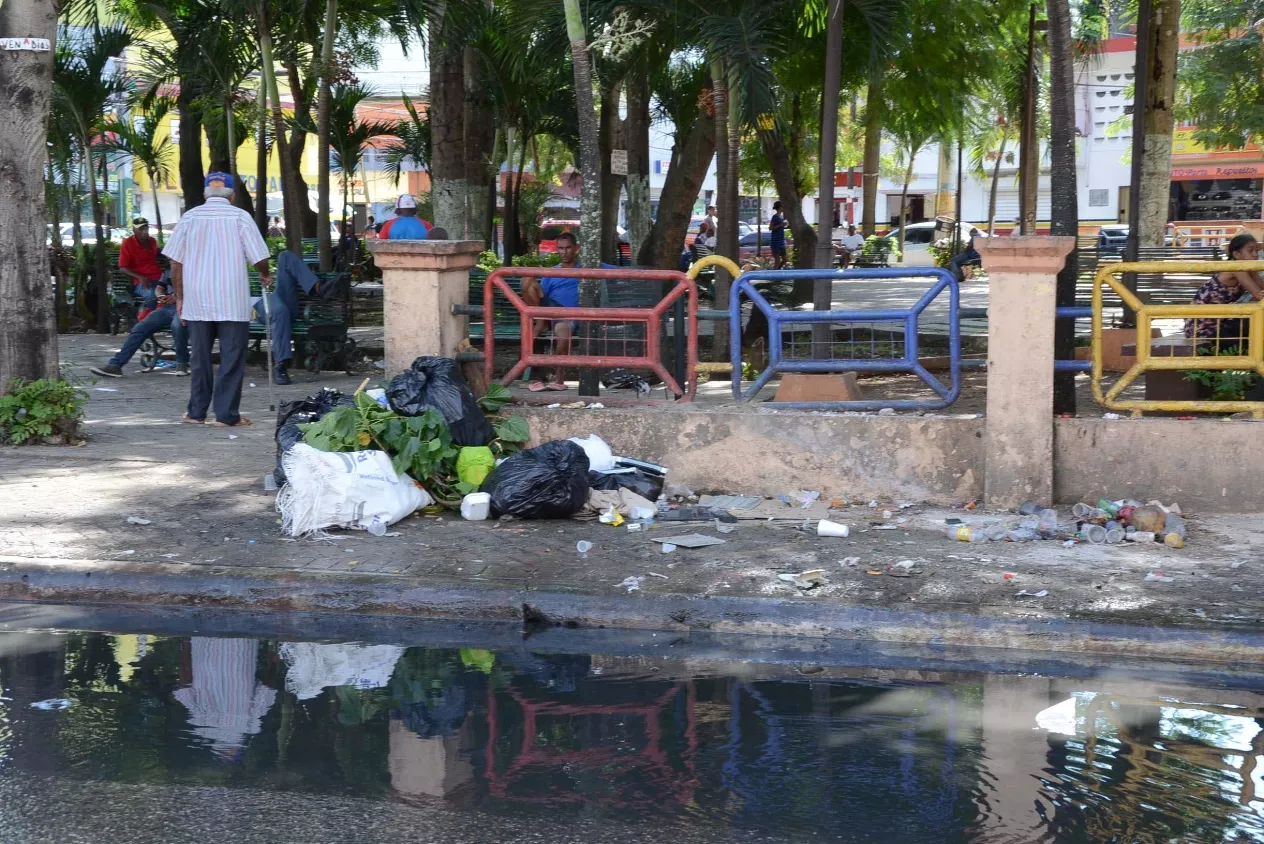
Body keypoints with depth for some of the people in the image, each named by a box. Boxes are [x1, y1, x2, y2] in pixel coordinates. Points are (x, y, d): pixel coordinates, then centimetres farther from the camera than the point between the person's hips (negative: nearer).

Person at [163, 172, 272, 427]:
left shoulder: (190, 217, 4)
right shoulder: (240, 217, -3)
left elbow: (175, 262, 3)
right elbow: (259, 257, -3)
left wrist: (179, 298, 11)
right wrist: (265, 276, 18)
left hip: (196, 299, 3)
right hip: (232, 301, -3)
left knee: (200, 357, 12)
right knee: (232, 357, 3)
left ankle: (196, 412, 16)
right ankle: (227, 414, 1)